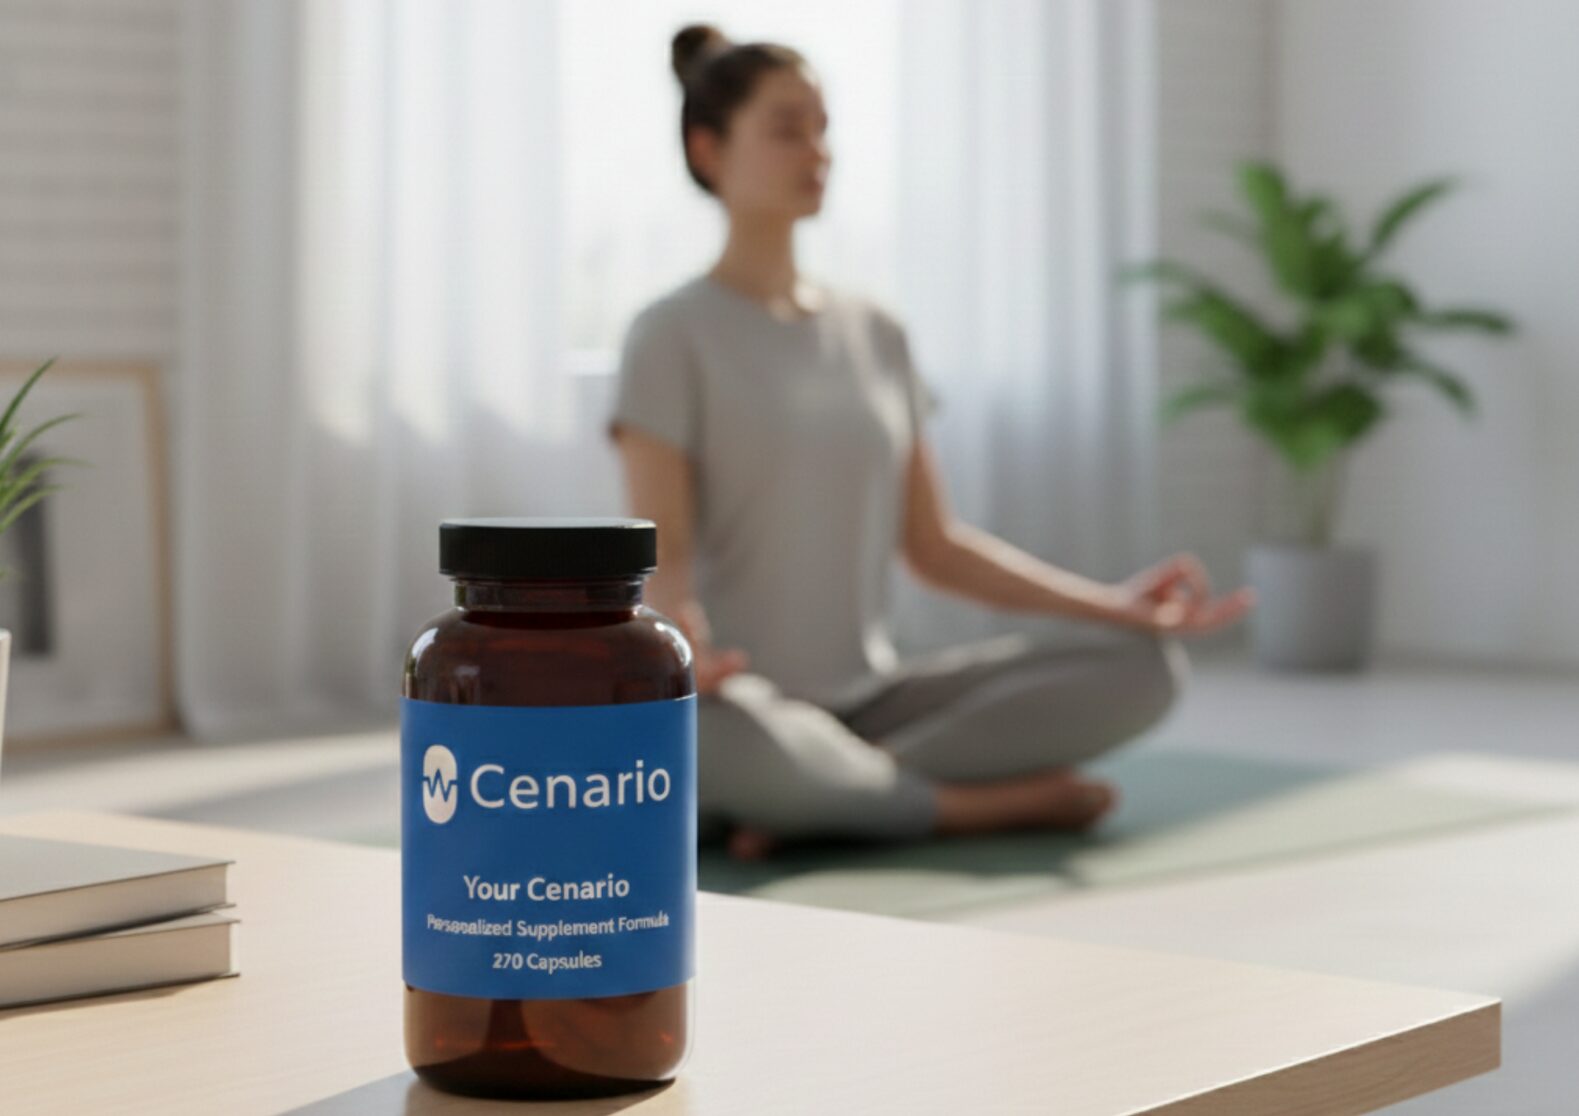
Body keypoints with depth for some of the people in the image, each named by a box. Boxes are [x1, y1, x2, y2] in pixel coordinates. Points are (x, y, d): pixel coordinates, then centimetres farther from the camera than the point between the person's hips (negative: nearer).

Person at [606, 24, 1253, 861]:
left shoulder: (872, 334, 14)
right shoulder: (673, 337, -4)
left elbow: (932, 546, 13)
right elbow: (660, 560, -13)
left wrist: (1115, 605, 1)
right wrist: (686, 647, -37)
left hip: (864, 700, 6)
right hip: (739, 703, -6)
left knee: (1144, 671, -12)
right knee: (726, 739, -44)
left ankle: (805, 806, -20)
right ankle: (997, 802, -18)